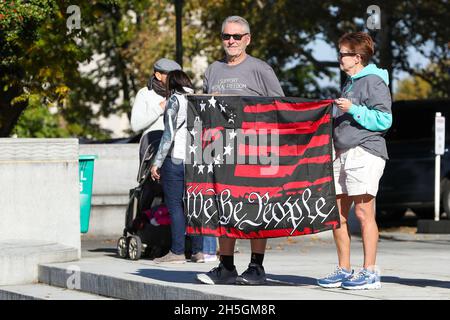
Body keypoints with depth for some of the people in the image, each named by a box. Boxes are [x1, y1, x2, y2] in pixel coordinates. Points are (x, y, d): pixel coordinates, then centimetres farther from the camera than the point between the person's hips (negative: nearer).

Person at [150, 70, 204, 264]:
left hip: (176, 159, -6)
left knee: (174, 205, -3)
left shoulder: (175, 100, -4)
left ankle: (177, 252, -4)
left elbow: (169, 134, -11)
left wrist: (157, 162, -9)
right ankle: (198, 251, 7)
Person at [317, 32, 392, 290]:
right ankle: (344, 270, 14)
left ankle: (370, 272, -6)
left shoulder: (374, 82, -6)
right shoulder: (351, 83, 22)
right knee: (337, 213, 7)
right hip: (343, 153, 9)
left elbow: (384, 120, -14)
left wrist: (353, 110, -17)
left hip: (365, 152, -9)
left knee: (363, 211, -9)